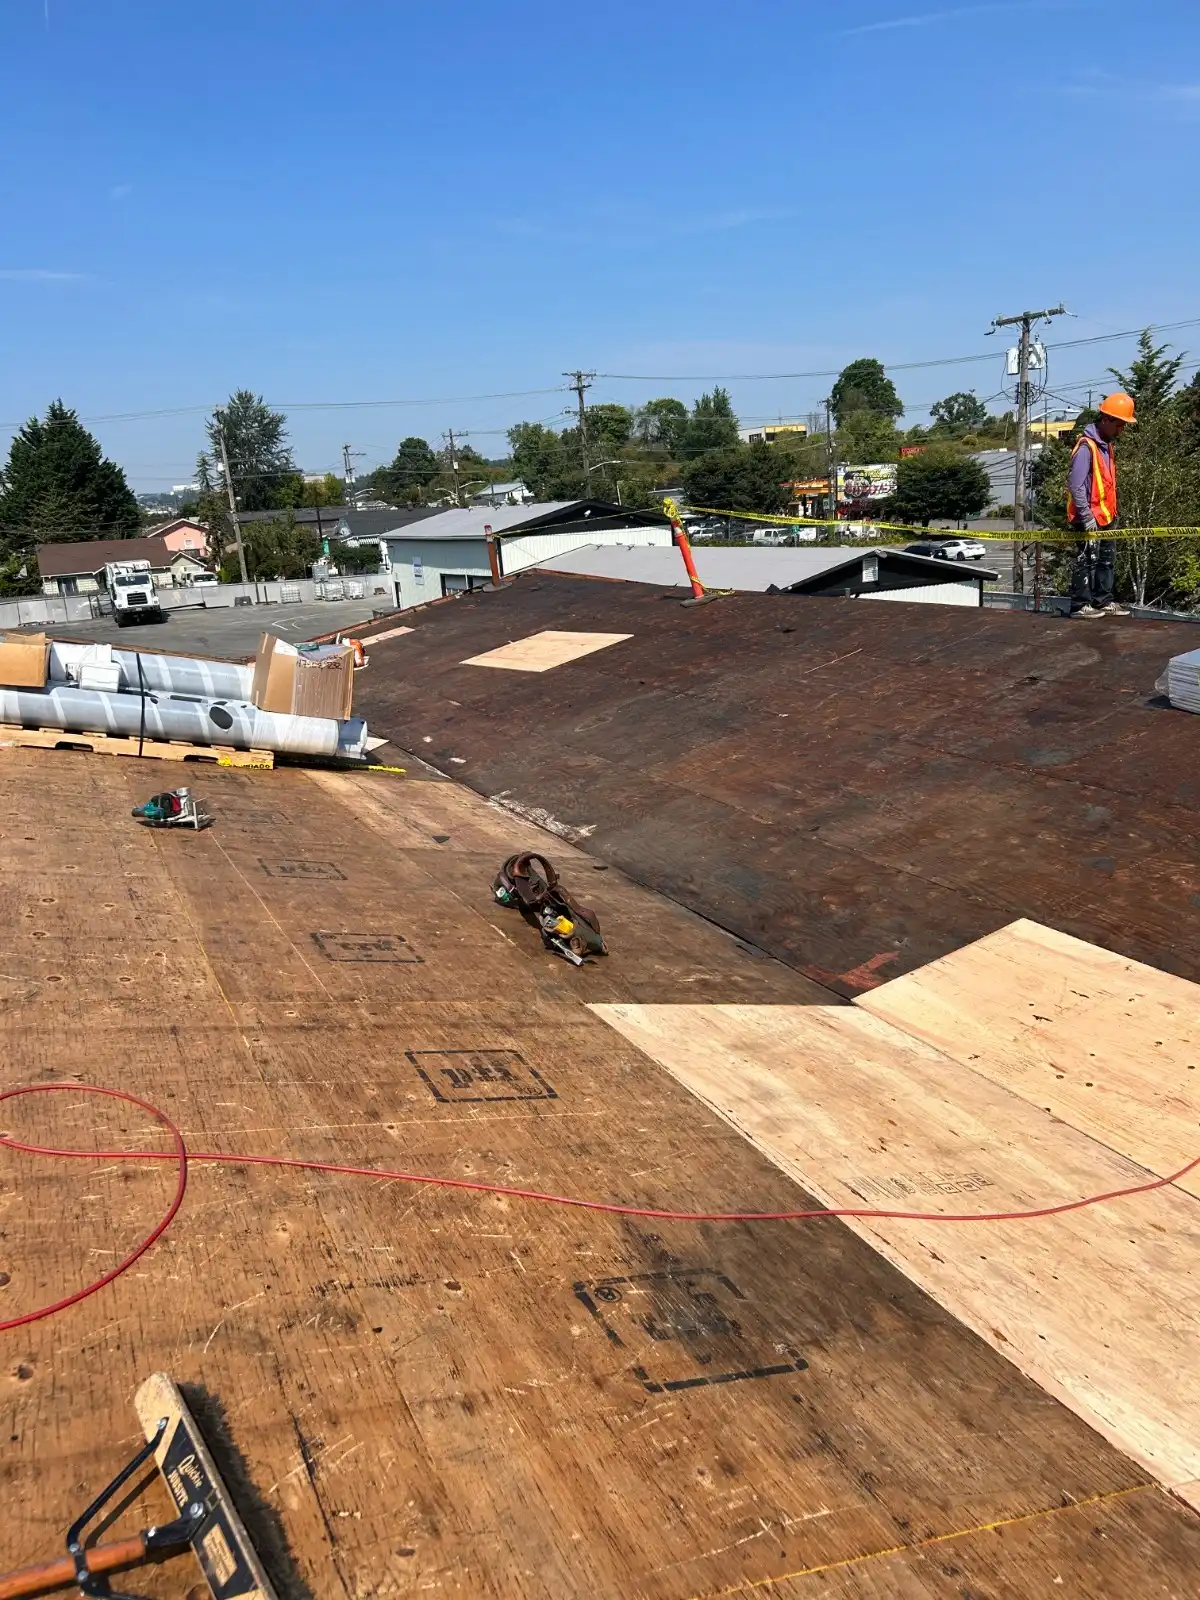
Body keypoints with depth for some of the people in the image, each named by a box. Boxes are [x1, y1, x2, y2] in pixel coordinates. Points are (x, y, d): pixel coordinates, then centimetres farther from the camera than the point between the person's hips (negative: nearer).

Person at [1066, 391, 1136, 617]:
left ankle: (1104, 601, 21)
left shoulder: (1107, 445, 13)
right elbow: (1075, 484, -21)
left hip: (1105, 516, 9)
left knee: (1107, 560, 13)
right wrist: (1086, 516, -22)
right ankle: (1080, 605, 2)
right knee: (1087, 560, -4)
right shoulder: (1086, 446, -17)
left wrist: (1111, 511, 15)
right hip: (1089, 517, -9)